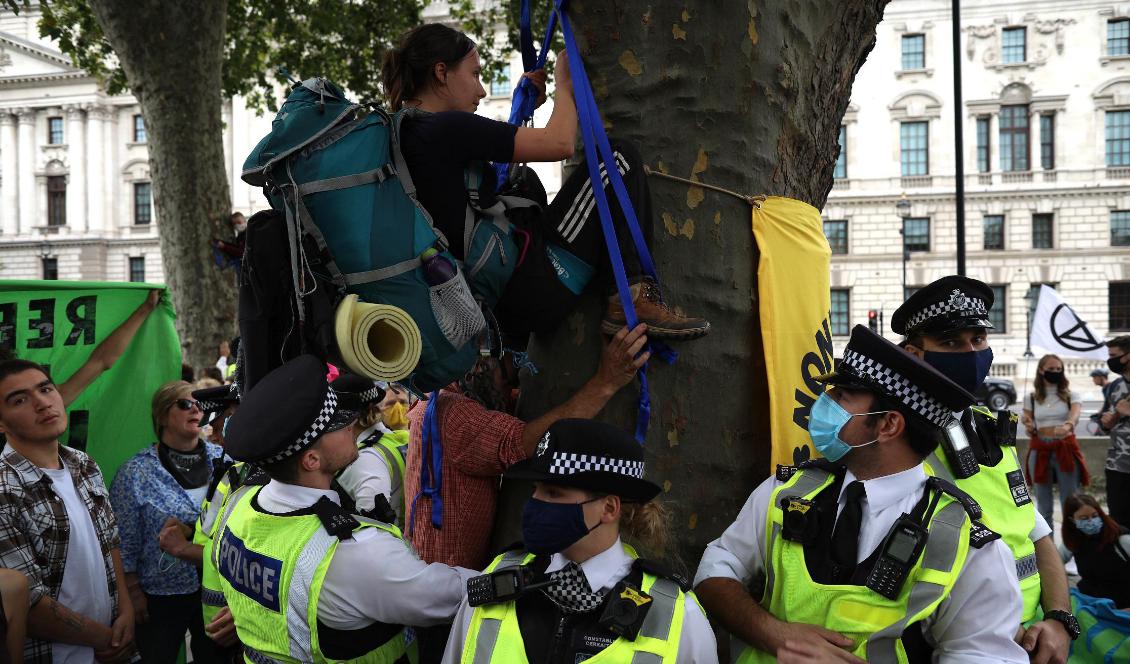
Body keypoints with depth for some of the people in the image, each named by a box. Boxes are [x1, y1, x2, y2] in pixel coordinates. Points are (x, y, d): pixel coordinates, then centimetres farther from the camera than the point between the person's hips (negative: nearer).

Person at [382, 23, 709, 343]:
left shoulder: (400, 137, 14)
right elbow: (560, 142, -12)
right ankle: (630, 300, -5)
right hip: (531, 289, -10)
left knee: (526, 185, 37)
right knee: (619, 157, -3)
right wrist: (564, 84, 6)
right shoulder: (447, 128, -14)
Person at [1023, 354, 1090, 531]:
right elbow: (1030, 430, 10)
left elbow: (1074, 416, -17)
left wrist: (1068, 425, -41)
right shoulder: (1030, 398, 8)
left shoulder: (1071, 396, 4)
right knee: (1043, 505, 7)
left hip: (1066, 450, -1)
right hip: (1040, 452, 1)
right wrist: (1028, 427, -15)